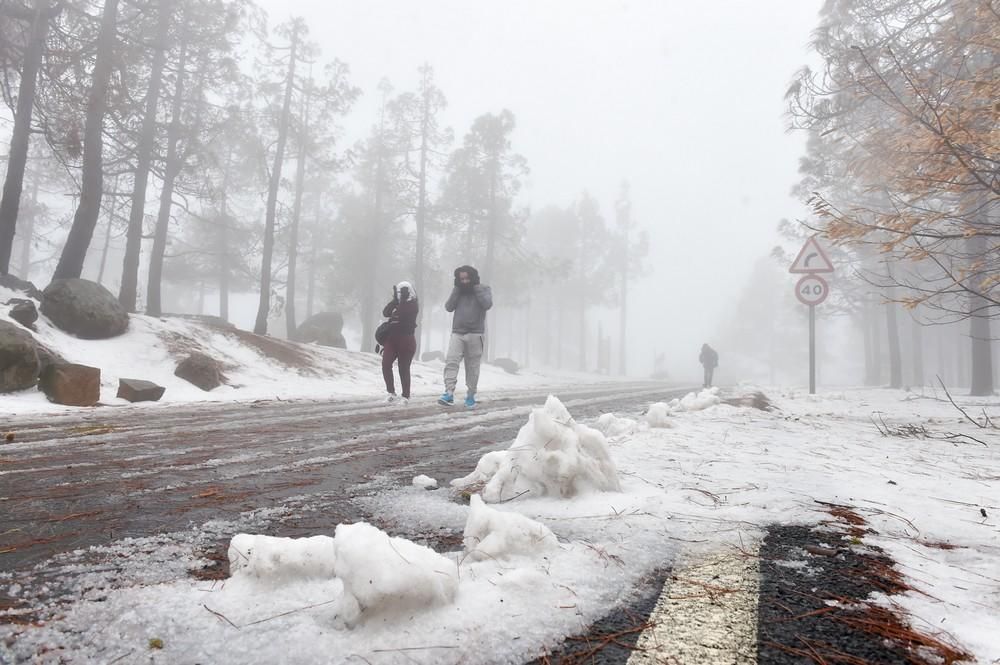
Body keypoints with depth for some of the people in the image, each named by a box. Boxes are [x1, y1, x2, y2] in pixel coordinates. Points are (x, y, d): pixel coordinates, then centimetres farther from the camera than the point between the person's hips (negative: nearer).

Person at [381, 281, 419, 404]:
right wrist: (395, 300, -8)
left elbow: (404, 313, -19)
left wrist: (399, 300, -16)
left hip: (406, 340, -4)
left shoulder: (413, 304, -1)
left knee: (404, 368, 0)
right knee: (386, 363, -11)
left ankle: (405, 396, 10)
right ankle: (391, 392, -1)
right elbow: (385, 313, -1)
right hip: (391, 338, 5)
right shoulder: (396, 303, 14)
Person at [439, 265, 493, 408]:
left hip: (476, 334, -2)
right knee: (451, 362, -14)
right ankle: (449, 394, -20)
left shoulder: (484, 289, 4)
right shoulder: (458, 291, 13)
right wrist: (457, 289, -4)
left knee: (472, 367, 4)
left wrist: (476, 287, -11)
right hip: (457, 333, 2)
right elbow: (448, 307, 2)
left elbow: (487, 304, -14)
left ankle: (470, 396, 14)